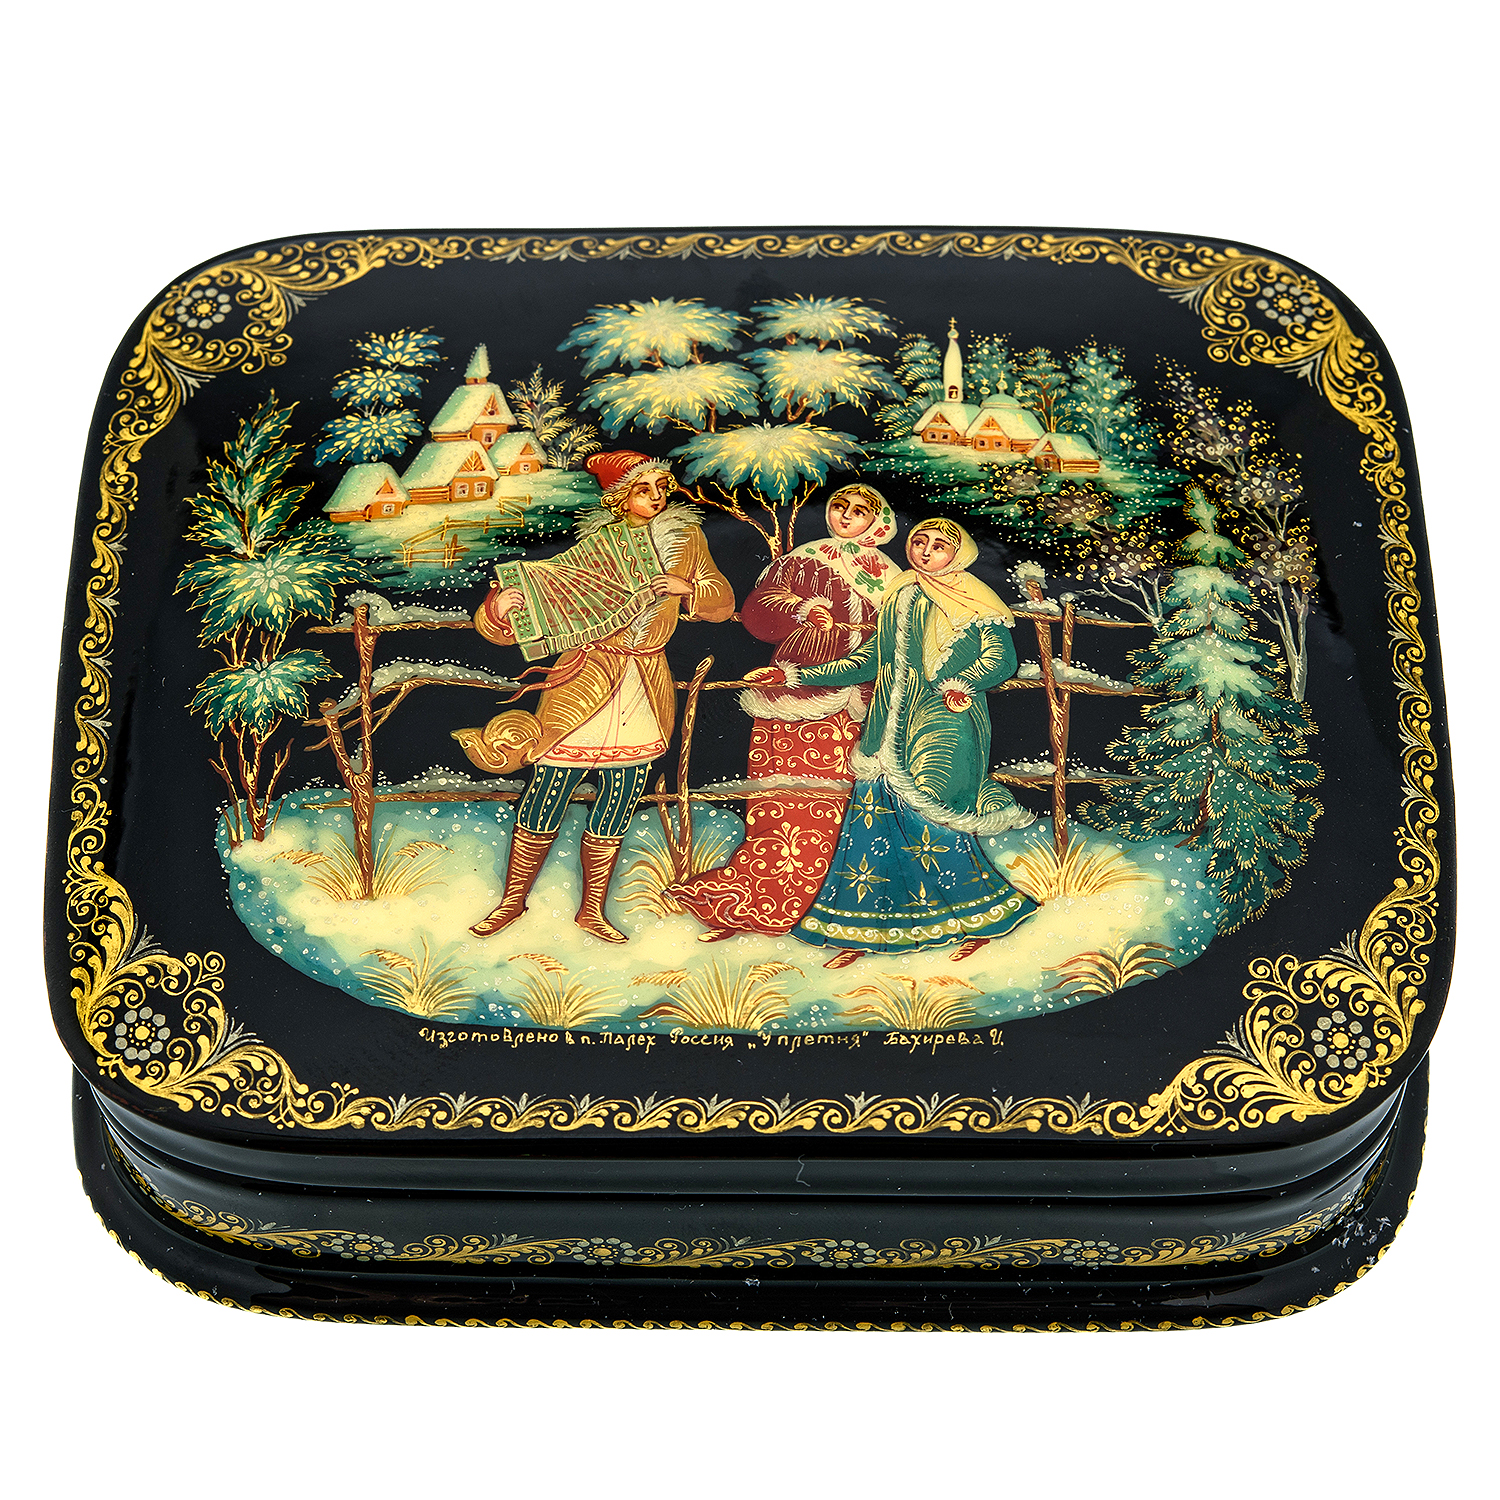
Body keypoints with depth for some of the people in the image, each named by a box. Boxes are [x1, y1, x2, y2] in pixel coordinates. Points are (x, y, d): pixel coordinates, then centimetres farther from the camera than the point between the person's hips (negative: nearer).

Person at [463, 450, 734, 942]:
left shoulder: (686, 541, 4)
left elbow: (722, 602, 8)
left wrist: (688, 588, -13)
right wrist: (500, 607, -31)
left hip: (646, 690, 3)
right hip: (583, 685, -3)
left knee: (616, 808, 11)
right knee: (545, 799, -1)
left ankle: (592, 910, 27)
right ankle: (513, 901, 18)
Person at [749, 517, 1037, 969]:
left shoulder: (974, 604, 1)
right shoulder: (900, 597, 18)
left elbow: (1001, 659, -9)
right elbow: (872, 657, 23)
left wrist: (960, 683, -28)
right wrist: (803, 676, 20)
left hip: (943, 728, -6)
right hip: (892, 724, 6)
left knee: (928, 820, -13)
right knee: (874, 817, 0)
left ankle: (982, 917, 3)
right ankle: (859, 933, 7)